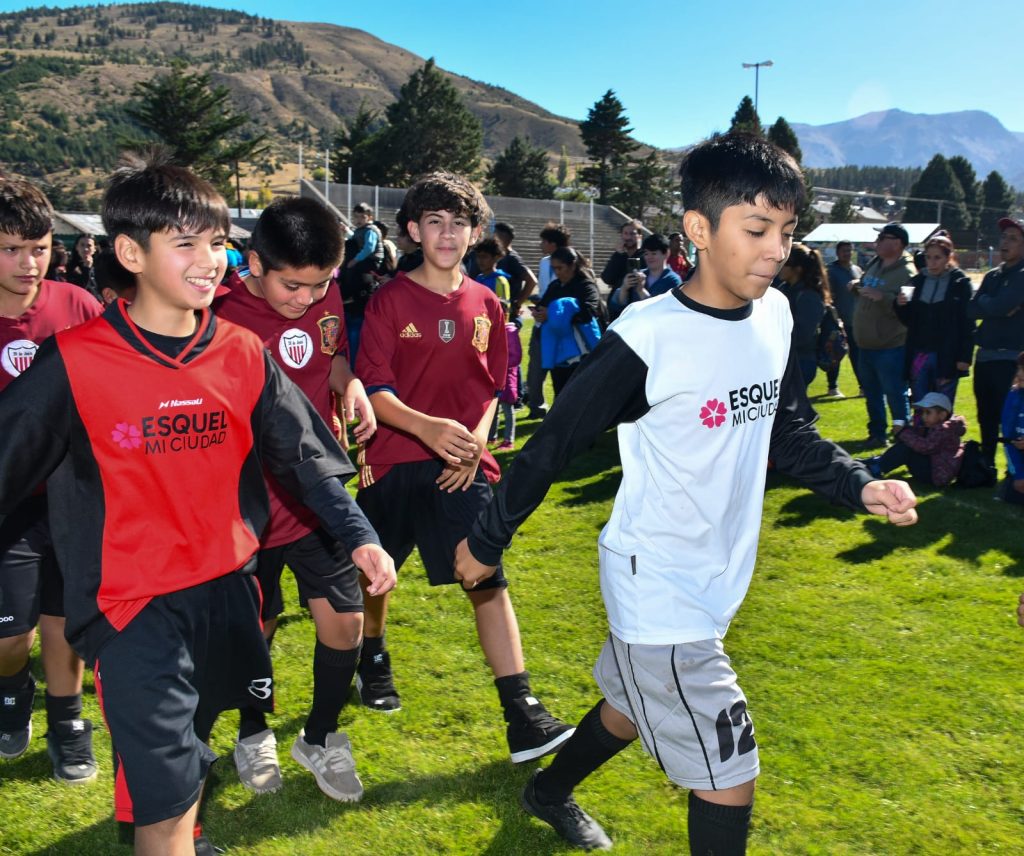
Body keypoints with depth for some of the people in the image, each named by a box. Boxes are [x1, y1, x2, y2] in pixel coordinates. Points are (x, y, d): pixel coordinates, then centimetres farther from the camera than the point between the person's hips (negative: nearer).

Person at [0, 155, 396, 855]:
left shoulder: (243, 353, -3)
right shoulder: (72, 362, -14)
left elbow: (303, 455, 2)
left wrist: (359, 537, -5)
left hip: (227, 589, 5)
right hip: (134, 608, -4)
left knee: (193, 745, 26)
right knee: (164, 795, -5)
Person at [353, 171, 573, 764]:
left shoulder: (486, 305, 7)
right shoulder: (391, 300, -3)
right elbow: (373, 390, -10)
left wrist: (477, 439, -5)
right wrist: (426, 427, -28)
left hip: (464, 464, 1)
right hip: (394, 460, -1)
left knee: (488, 578, -6)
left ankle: (522, 713, -4)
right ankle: (374, 657, 45)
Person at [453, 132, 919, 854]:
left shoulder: (776, 315, -1)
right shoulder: (648, 337, -22)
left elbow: (790, 433, 11)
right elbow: (554, 444, -14)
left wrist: (859, 486, -5)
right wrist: (486, 542, -6)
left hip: (717, 578, 7)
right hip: (656, 586, -7)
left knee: (636, 706, 27)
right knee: (730, 777, -2)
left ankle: (550, 792, 54)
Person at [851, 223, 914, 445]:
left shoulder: (907, 273, -16)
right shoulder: (874, 264, 9)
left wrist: (882, 297, -33)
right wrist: (857, 287, 5)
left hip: (891, 349, -9)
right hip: (865, 346, 9)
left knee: (895, 395, -3)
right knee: (872, 394, 18)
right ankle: (876, 433, 31)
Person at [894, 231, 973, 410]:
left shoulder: (961, 283, -3)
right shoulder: (917, 281, 9)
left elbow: (968, 324, -5)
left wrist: (964, 357, -11)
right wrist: (901, 305, -9)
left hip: (947, 357, -4)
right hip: (919, 355, 4)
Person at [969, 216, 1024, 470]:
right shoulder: (992, 275, 15)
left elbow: (1002, 305, -20)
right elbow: (971, 310, 4)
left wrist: (984, 303, -1)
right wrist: (994, 306, -12)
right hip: (985, 355, 8)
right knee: (986, 417, 16)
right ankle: (986, 465, 29)